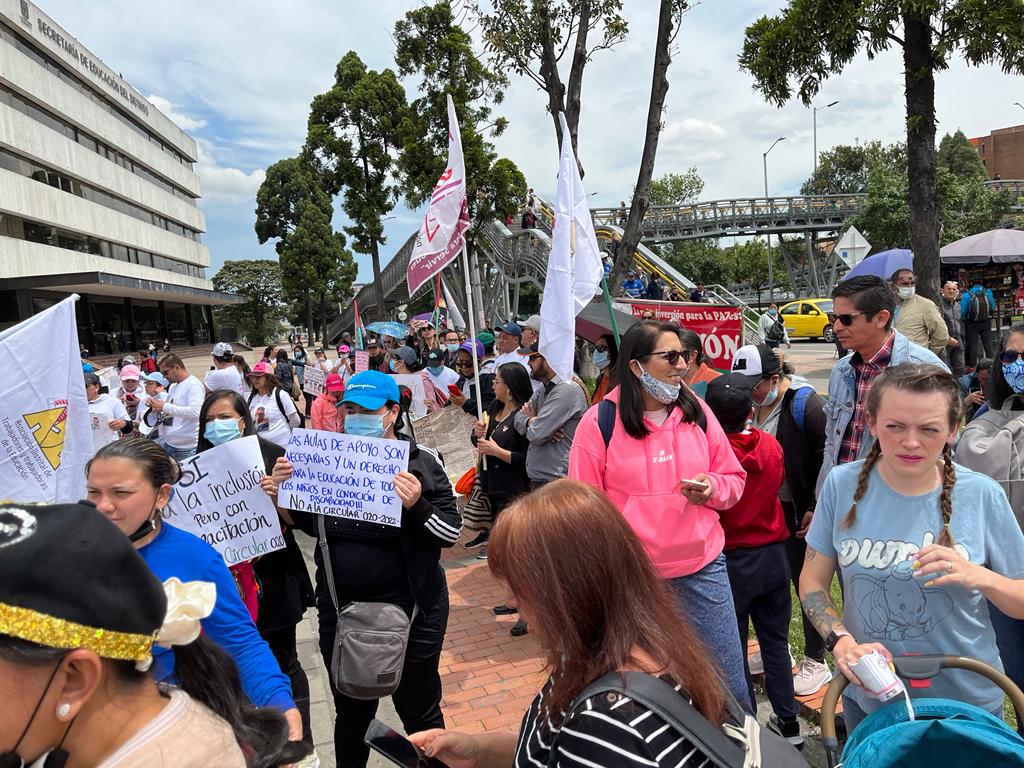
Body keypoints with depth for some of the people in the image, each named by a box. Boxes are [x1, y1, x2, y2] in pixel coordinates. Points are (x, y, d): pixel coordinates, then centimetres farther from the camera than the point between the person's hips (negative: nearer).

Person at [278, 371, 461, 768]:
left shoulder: (420, 462, -11)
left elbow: (451, 531, -11)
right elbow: (309, 524, 11)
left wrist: (416, 505, -29)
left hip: (409, 609, -3)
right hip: (339, 608, 4)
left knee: (419, 709, 15)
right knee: (351, 711, 21)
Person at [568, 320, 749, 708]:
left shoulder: (696, 411, 2)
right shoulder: (600, 422, -8)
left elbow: (734, 478, 11)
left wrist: (712, 488, -11)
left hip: (702, 567, 3)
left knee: (729, 685, 11)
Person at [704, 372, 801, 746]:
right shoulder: (771, 446, -7)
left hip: (731, 560, -4)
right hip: (772, 554, 4)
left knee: (733, 647, 11)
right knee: (775, 642, 17)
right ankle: (788, 722, 27)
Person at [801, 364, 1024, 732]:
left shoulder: (982, 495, -14)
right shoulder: (843, 484, -12)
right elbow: (812, 583, -4)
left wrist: (977, 576, -25)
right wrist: (842, 642, -20)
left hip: (966, 700, -1)